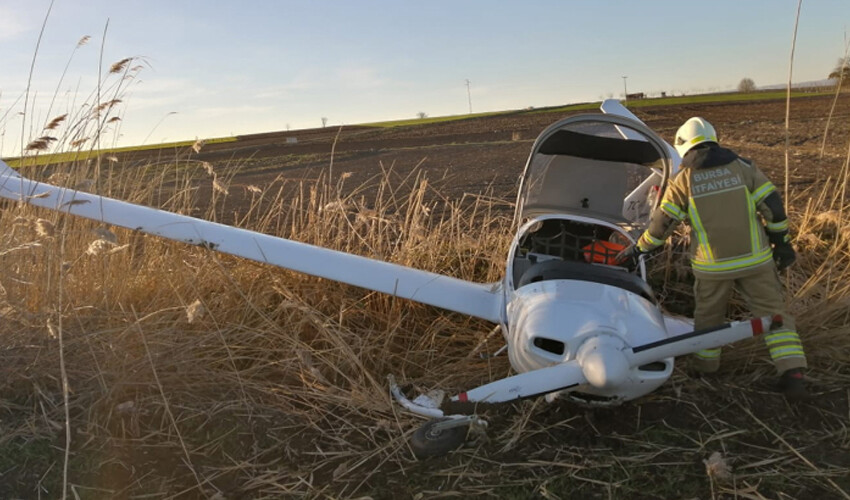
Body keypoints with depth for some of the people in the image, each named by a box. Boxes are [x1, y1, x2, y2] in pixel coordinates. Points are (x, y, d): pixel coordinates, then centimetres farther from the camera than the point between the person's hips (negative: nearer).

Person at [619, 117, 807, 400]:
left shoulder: (685, 180, -4)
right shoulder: (743, 167, -1)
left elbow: (663, 222, -2)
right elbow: (773, 206, -2)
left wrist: (639, 248, 10)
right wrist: (781, 241, 9)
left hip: (713, 265, -1)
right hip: (755, 259, 1)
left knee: (709, 314, 20)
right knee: (772, 311, 10)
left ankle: (705, 364, 33)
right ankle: (792, 374, 3)